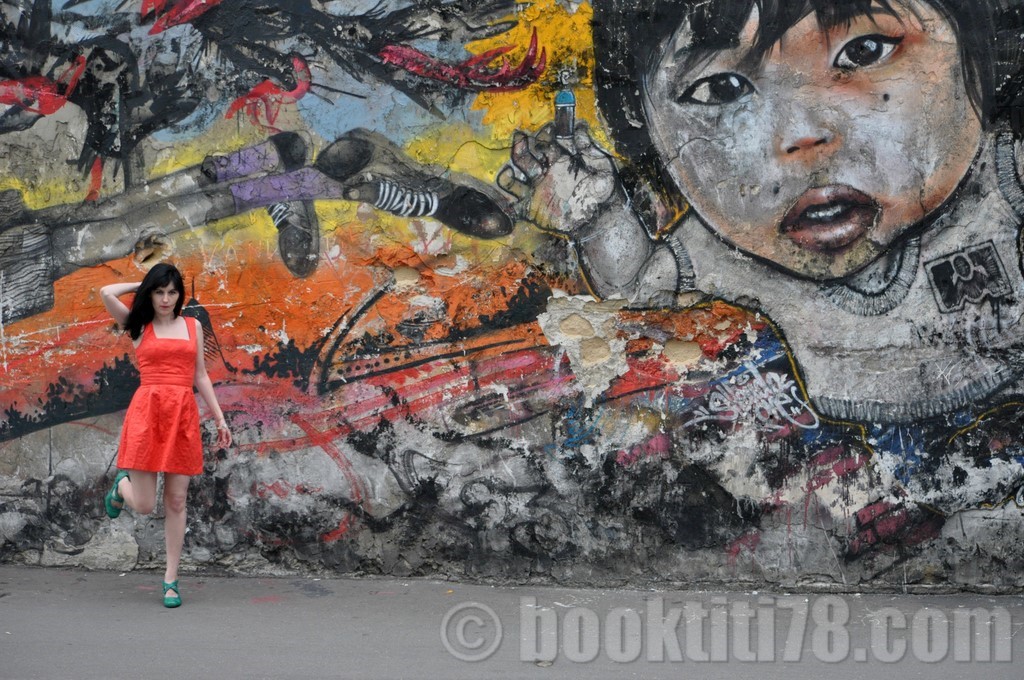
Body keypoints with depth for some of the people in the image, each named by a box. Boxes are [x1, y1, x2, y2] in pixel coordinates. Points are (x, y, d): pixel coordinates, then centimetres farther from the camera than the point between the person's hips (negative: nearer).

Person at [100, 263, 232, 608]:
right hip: (147, 411, -2)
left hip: (184, 415, 2)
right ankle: (122, 486, 33)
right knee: (144, 505, -3)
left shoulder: (193, 326, 14)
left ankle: (171, 578, 12)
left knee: (176, 501, 3)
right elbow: (107, 293, -7)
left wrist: (220, 418, 12)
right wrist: (143, 285, 9)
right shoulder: (138, 327, 7)